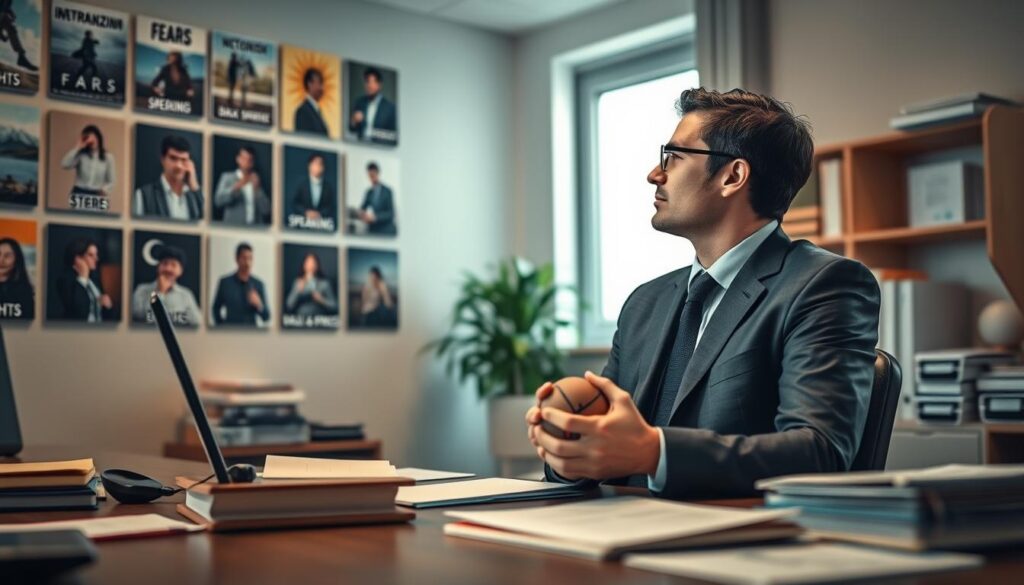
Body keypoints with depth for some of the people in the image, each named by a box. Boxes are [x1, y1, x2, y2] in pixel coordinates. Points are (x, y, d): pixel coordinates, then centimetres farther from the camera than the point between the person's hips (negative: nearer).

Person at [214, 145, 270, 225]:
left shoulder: (257, 180, 12)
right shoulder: (227, 177, 7)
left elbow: (266, 210, 4)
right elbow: (218, 201, -8)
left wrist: (257, 189, -6)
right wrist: (236, 187, -18)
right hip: (233, 227, -2)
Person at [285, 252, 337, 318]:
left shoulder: (324, 283, 1)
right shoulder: (298, 282, 8)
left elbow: (334, 306, 2)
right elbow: (289, 305, 3)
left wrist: (322, 300, -13)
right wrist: (298, 291, -8)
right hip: (301, 319, 2)